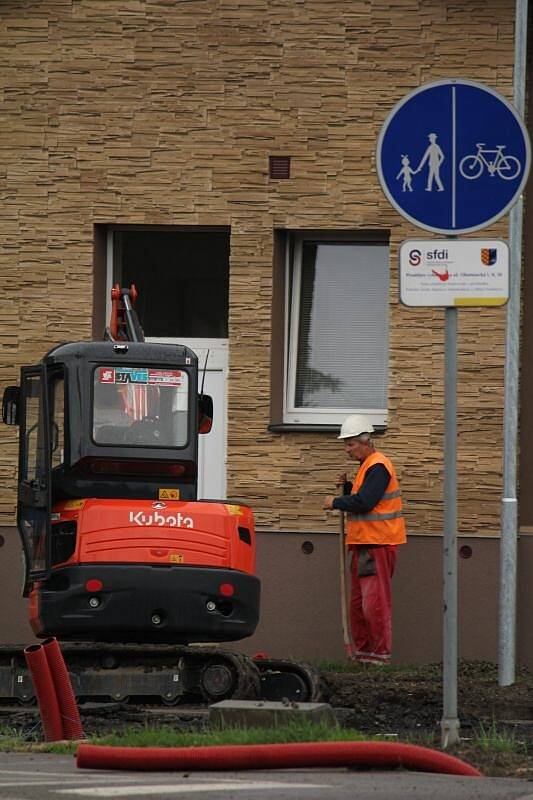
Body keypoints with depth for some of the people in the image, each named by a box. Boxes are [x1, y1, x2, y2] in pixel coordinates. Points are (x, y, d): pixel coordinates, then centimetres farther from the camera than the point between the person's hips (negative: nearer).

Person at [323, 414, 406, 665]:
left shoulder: (378, 467, -14)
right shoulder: (367, 466, 19)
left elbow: (364, 502, -23)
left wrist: (336, 502, -10)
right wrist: (347, 487, 6)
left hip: (378, 544, -11)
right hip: (364, 544, 11)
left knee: (375, 602, -10)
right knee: (358, 603, 13)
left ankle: (381, 654, -8)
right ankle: (363, 652, 18)